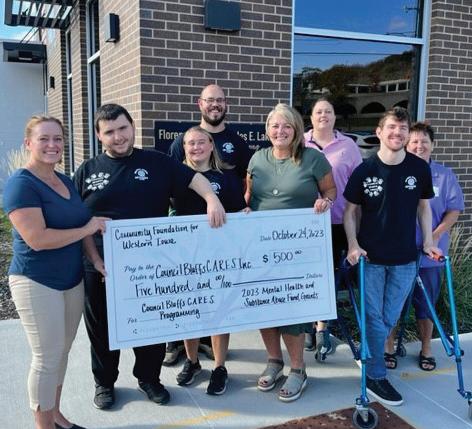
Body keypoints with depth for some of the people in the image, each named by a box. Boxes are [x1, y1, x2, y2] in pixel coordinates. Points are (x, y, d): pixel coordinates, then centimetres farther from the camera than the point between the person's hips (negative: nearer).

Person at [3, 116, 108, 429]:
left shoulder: (65, 181, 9)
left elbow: (79, 224, 18)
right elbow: (37, 239, -25)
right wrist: (88, 228, -16)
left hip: (73, 280, 7)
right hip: (37, 284, -7)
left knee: (62, 351, 16)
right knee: (47, 357, 1)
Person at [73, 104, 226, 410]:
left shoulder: (156, 162, 1)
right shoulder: (87, 172, 2)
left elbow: (193, 178, -3)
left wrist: (212, 199, -24)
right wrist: (96, 260, -8)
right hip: (101, 268, 0)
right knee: (103, 328, 14)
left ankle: (149, 378, 35)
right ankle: (104, 382, 35)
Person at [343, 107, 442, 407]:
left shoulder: (419, 168, -3)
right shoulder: (364, 170, -8)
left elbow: (423, 206, 9)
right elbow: (351, 211, 0)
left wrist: (428, 241, 4)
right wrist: (353, 245, -10)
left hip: (405, 258, 3)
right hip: (370, 257, -2)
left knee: (390, 319, 14)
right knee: (374, 318, 5)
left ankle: (369, 356, 38)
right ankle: (376, 377, 20)